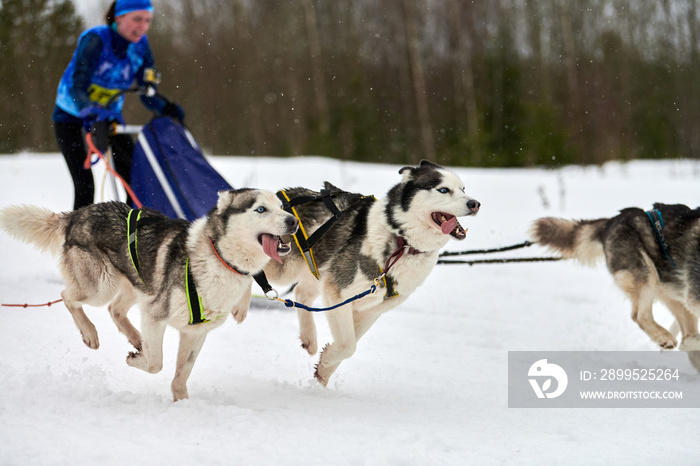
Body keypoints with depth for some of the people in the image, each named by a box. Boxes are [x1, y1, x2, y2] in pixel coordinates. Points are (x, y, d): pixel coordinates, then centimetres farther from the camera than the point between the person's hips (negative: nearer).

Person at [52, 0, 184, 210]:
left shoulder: (140, 45, -9)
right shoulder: (94, 40, -25)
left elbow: (147, 94, -6)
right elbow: (76, 89, -33)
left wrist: (167, 109, -26)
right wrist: (95, 114, -51)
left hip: (109, 113, 5)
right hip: (71, 116, -5)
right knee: (85, 186, -15)